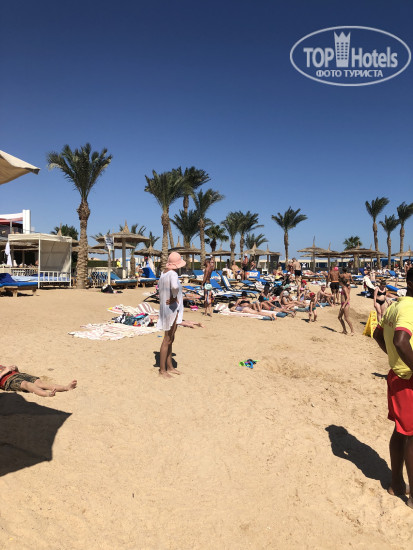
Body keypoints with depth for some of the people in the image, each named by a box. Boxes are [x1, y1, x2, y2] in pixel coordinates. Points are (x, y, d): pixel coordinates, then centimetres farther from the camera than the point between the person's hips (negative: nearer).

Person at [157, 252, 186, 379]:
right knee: (167, 340, -1)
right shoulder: (173, 274, -21)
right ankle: (162, 370, 9)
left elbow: (159, 285, 27)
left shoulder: (164, 273, 8)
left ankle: (170, 367, 29)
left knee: (170, 339, 18)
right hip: (172, 309, -10)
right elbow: (175, 286, -43)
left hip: (166, 308, 10)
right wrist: (174, 297, -25)